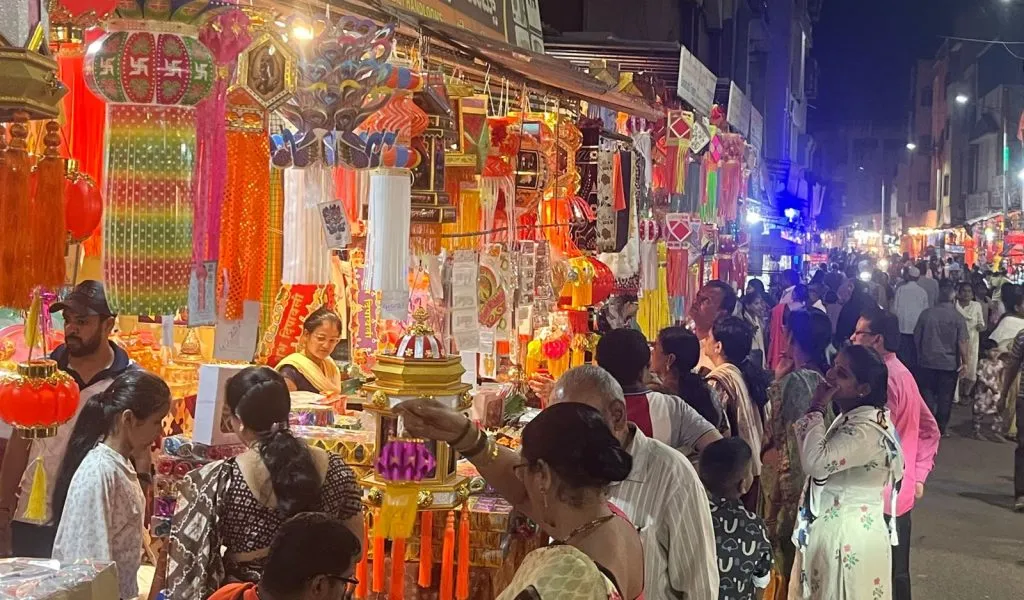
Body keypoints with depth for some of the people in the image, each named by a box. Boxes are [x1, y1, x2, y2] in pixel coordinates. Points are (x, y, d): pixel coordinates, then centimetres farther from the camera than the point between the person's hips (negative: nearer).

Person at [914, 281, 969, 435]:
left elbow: (917, 337, 2)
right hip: (949, 364, -1)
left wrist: (921, 354, 17)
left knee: (927, 394, 12)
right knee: (945, 398, 9)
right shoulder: (958, 317, -11)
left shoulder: (926, 314, -6)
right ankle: (940, 428, 15)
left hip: (927, 362, 1)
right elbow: (962, 342, -13)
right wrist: (964, 361, -3)